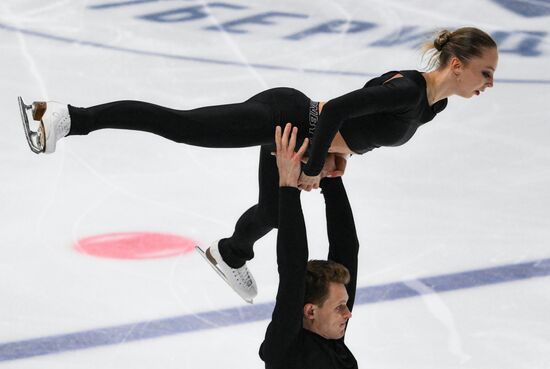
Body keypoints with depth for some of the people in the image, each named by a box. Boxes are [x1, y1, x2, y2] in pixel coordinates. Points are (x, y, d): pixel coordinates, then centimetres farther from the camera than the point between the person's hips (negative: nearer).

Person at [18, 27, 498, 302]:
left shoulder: (433, 103, 1)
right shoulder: (408, 91, -29)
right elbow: (335, 110, -32)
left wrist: (339, 149, 15)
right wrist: (311, 171, -21)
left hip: (297, 137, 10)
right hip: (283, 116, -10)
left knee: (273, 212, 31)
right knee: (175, 123, -14)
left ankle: (230, 255, 62)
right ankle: (67, 118, -13)